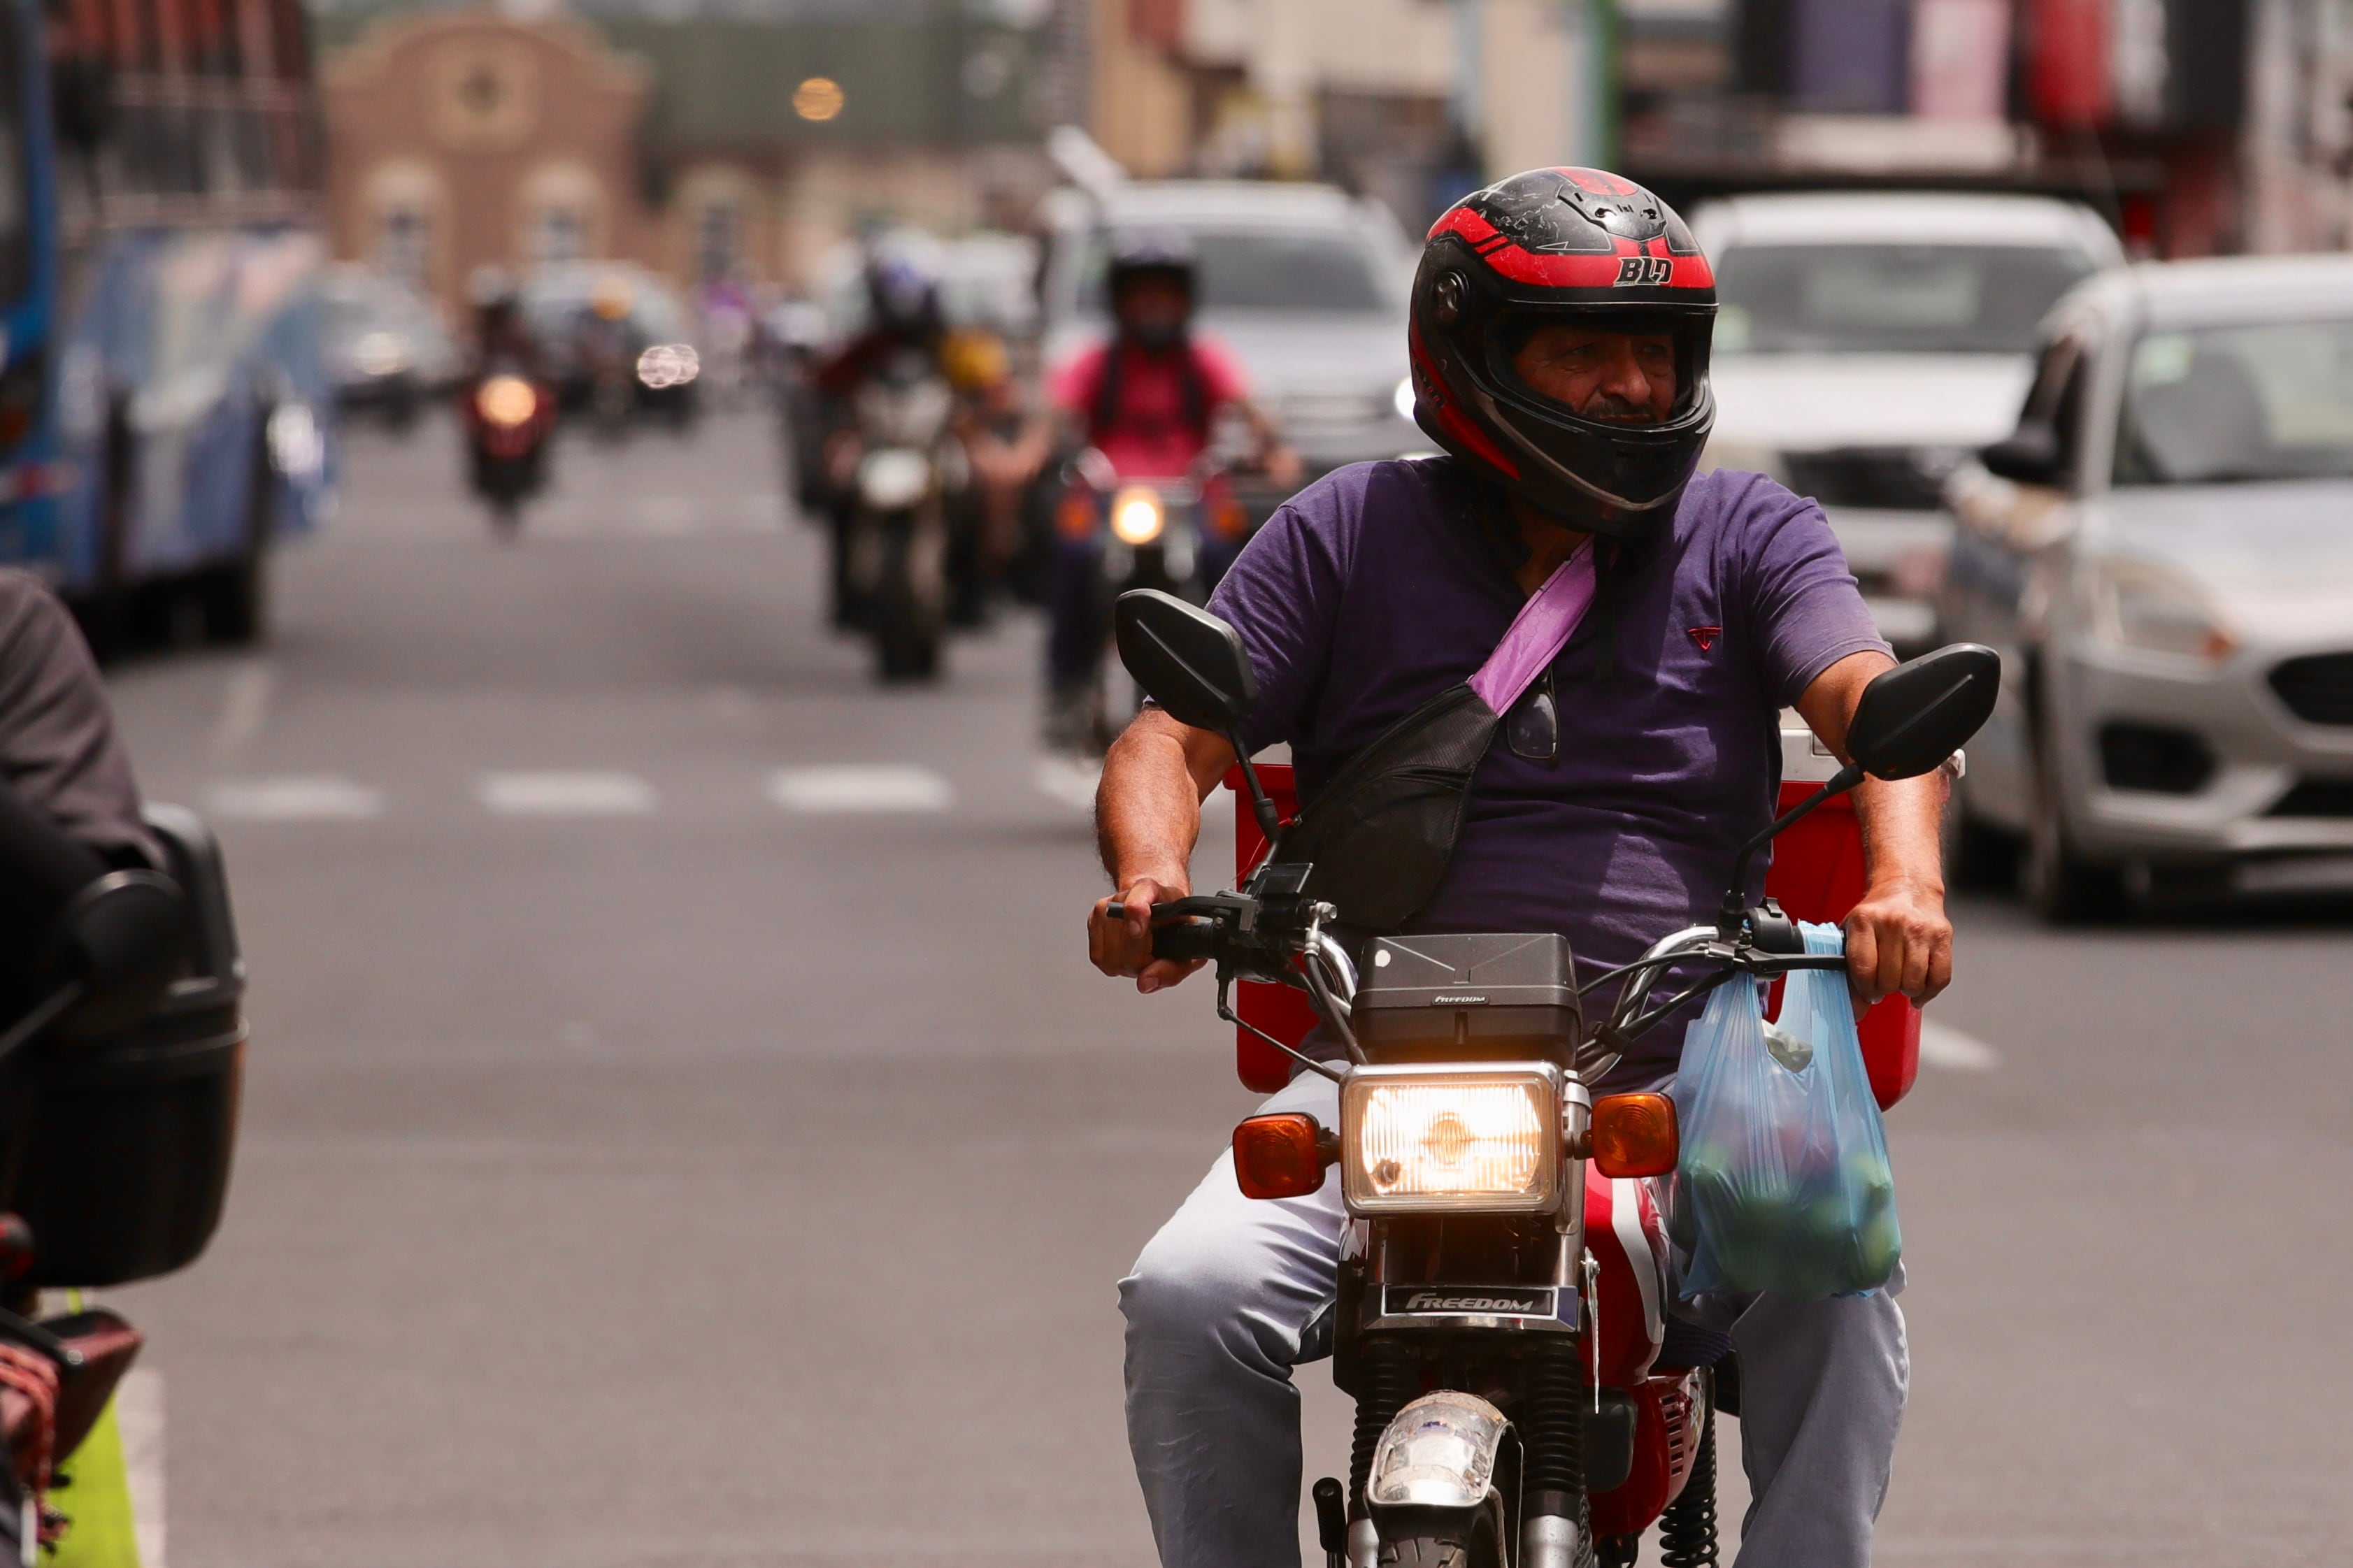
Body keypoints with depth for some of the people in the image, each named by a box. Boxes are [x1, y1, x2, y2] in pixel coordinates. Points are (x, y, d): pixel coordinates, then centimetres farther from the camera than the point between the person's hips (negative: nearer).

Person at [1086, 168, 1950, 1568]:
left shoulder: (1751, 535, 12)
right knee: (1193, 1300, -24)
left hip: (1679, 1085, 0)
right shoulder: (1348, 534, 12)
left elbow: (1874, 707, -4)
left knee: (1835, 1294, -30)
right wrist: (1150, 878, -19)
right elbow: (1172, 739, 6)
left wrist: (1905, 883, -27)